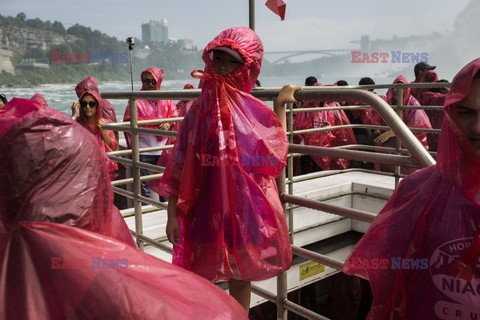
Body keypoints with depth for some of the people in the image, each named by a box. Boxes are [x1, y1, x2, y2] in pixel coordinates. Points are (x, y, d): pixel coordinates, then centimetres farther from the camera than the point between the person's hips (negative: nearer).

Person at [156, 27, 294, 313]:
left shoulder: (255, 110, -2)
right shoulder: (199, 109, -2)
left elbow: (275, 155, 6)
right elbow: (180, 165, 0)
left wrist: (280, 106, 4)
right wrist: (172, 212, -1)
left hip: (245, 209, 0)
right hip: (205, 209, 0)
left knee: (240, 278, 14)